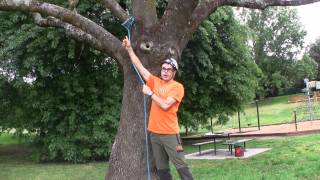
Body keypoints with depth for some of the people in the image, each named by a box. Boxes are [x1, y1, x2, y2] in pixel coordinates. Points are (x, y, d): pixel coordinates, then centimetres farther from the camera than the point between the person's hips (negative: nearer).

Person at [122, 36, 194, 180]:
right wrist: (129, 49, 9)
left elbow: (165, 105, -18)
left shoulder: (177, 87, -7)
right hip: (154, 132, 6)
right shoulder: (155, 81, 9)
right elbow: (139, 66, 11)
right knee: (161, 168, 11)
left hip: (170, 133, -5)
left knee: (180, 165, -2)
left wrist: (150, 93, -11)